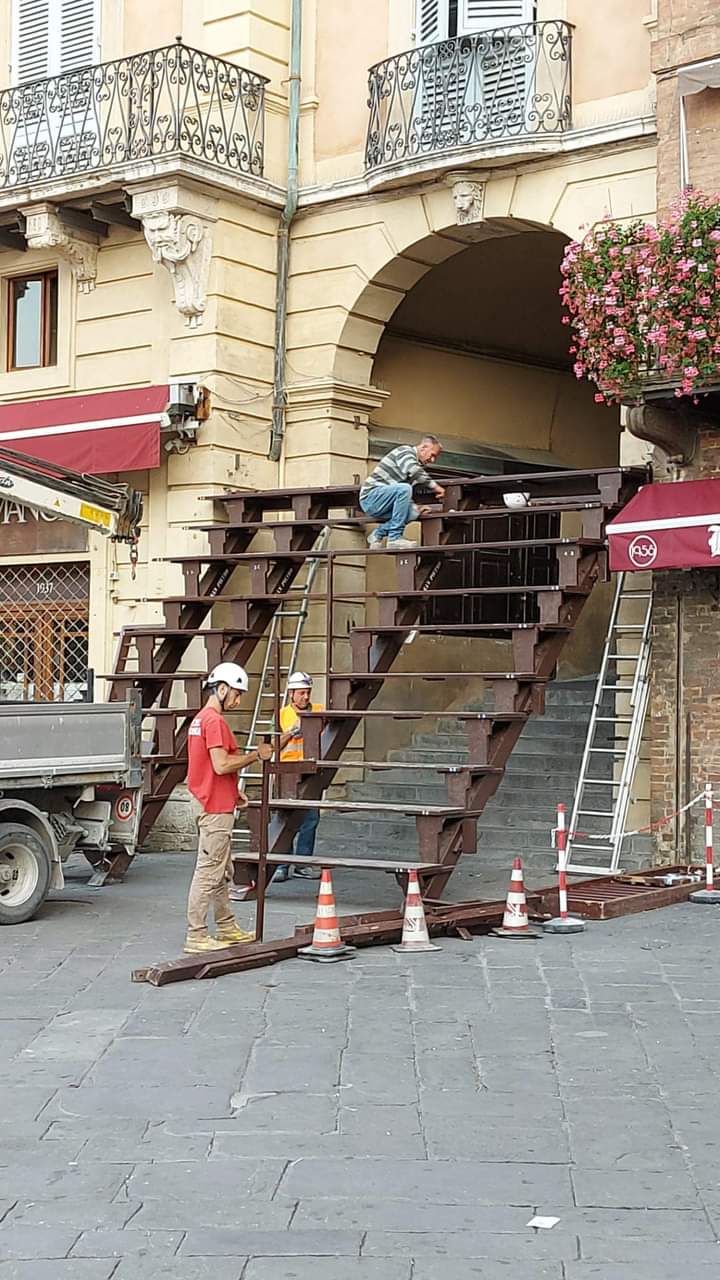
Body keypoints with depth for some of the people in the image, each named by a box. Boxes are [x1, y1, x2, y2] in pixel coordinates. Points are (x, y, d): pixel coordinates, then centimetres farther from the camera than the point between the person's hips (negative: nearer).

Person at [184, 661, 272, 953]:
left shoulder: (200, 719, 16)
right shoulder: (214, 721, -17)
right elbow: (222, 765, -24)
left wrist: (233, 793, 18)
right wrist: (255, 755, -14)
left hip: (213, 805, 11)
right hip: (214, 809, -11)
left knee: (223, 872, 17)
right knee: (209, 873, -7)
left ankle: (227, 927, 25)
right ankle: (196, 936, -4)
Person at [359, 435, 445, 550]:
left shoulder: (418, 464, 19)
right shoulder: (405, 450, -7)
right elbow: (414, 471, -29)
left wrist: (418, 507, 3)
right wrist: (434, 486, -22)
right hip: (371, 497, -8)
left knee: (413, 512, -16)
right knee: (404, 489, -31)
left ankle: (378, 534, -1)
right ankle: (395, 538, -28)